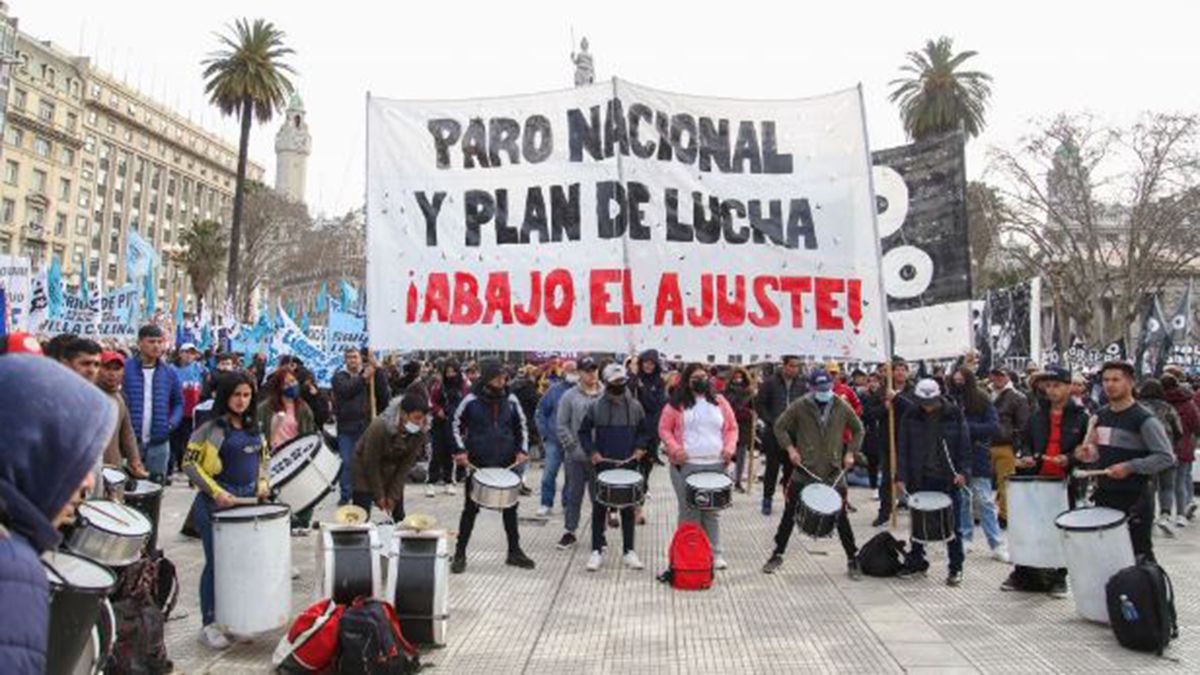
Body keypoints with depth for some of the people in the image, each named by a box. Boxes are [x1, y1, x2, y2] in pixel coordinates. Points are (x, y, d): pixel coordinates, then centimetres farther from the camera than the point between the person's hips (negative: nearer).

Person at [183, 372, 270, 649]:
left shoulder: (252, 426, 9)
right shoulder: (211, 428, -10)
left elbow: (263, 456, 21)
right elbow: (189, 463, -11)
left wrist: (262, 482, 5)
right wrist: (216, 492, -17)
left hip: (248, 500, 6)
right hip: (217, 503, -6)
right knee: (217, 562, 0)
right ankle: (208, 624, 12)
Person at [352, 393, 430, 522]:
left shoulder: (420, 433, -20)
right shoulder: (379, 427, -32)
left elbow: (406, 465, -11)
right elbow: (371, 463, -21)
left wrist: (394, 496, -9)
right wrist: (379, 495, -13)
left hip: (393, 473, 4)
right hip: (366, 470, -4)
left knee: (399, 518, 3)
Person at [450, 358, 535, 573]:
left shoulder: (510, 400, -2)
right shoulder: (471, 400, -10)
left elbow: (521, 425, 10)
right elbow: (456, 425, 1)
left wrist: (522, 450, 0)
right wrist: (460, 450, -8)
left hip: (506, 463, 3)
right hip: (477, 464, -3)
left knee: (510, 507, 11)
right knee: (471, 509, 6)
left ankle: (514, 551, 25)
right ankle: (460, 553, 17)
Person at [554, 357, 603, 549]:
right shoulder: (570, 396, -2)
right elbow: (561, 425, -2)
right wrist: (573, 447, -8)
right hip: (575, 456, 0)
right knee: (573, 495, 10)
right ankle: (569, 532, 22)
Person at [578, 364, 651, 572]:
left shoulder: (635, 406, 3)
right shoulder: (596, 406, -3)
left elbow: (645, 431, 12)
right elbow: (584, 432, 3)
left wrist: (639, 448, -4)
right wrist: (591, 452, -9)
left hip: (628, 465, 2)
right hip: (602, 465, -1)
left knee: (628, 508, 8)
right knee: (599, 508, 4)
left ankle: (628, 551, 19)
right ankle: (597, 551, 14)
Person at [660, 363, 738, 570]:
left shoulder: (719, 402, 11)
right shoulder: (676, 404, 3)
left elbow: (732, 427, 14)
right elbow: (664, 429, 4)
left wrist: (729, 447, -3)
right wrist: (674, 448, -11)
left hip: (716, 465, 2)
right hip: (686, 465, -2)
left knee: (713, 511, 8)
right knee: (689, 511, 2)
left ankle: (715, 554, 18)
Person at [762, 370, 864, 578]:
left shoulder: (842, 406, 0)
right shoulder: (800, 406, -6)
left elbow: (858, 429, 11)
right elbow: (779, 426, 1)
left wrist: (850, 452, 0)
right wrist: (790, 448, -10)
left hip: (834, 471, 1)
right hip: (805, 469, -1)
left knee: (841, 516, 5)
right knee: (789, 513, 6)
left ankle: (852, 559, 19)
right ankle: (777, 554, 20)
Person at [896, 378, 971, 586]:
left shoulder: (954, 414, -4)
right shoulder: (911, 417, -1)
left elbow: (964, 445, 1)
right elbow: (902, 448, 1)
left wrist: (962, 471, -9)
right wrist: (901, 477, -5)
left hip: (949, 478, -2)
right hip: (921, 478, 2)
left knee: (953, 526, 4)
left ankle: (956, 569, 14)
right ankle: (916, 562, 25)